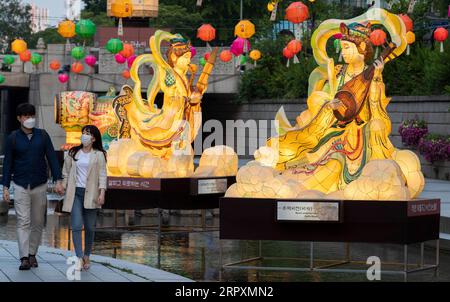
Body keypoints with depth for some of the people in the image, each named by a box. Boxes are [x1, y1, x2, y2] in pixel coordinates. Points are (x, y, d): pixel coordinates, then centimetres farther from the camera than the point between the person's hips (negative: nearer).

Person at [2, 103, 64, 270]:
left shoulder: (42, 135, 3)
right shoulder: (13, 138, 0)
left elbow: (52, 158, 2)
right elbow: (7, 163, 3)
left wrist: (58, 180, -6)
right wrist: (5, 187, -1)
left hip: (40, 186, 2)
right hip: (21, 186, -2)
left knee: (38, 222, 7)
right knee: (23, 222, -9)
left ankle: (32, 254, 19)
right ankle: (24, 258, -12)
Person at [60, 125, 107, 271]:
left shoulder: (99, 155, 2)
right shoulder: (73, 153, 9)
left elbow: (102, 175, -3)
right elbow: (66, 172, 13)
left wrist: (102, 193, -13)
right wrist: (63, 188, 5)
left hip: (90, 194, -1)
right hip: (75, 193, 1)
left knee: (90, 227, 5)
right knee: (76, 225, -11)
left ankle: (87, 256, 20)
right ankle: (79, 258, -14)